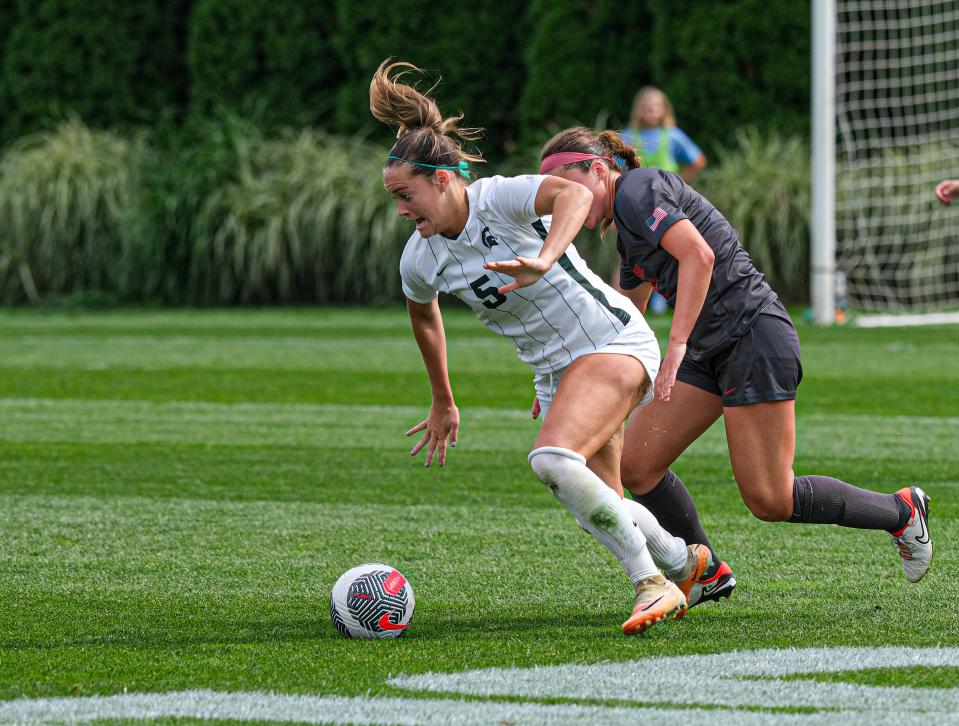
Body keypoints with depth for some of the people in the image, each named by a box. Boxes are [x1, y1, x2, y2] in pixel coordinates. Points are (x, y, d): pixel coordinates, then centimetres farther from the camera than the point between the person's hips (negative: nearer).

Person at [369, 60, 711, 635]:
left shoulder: (500, 198, -20)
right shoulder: (420, 260, -2)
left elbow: (575, 194, -40)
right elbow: (424, 316, 21)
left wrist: (543, 261, -57)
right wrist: (443, 402, 28)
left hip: (616, 343, -7)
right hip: (554, 371, 7)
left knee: (552, 459, -29)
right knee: (598, 514, 0)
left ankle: (651, 582, -21)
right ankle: (684, 561, 28)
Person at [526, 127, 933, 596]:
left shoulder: (637, 191, -10)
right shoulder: (626, 229, 19)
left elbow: (698, 255, -25)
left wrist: (676, 344, -28)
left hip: (753, 333, -10)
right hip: (710, 348, 10)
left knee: (769, 501, -9)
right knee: (634, 464, 3)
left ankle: (902, 511, 9)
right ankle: (707, 575, 17)